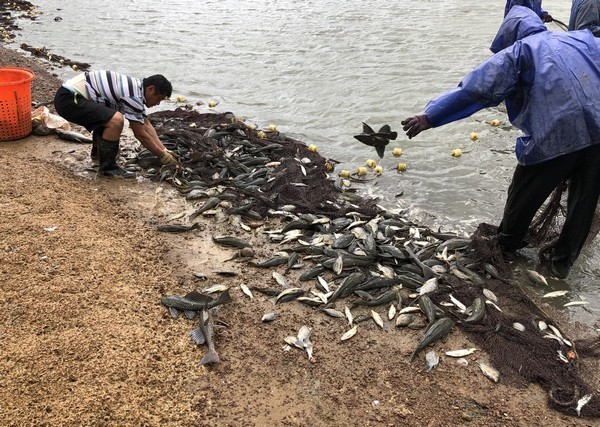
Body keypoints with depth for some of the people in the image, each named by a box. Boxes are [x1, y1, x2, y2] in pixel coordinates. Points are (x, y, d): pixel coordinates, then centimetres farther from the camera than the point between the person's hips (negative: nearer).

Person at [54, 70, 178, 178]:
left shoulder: (136, 87, 12)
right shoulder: (133, 96, -18)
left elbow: (147, 125, 17)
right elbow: (141, 134, -10)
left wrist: (164, 150, 14)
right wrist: (163, 156, -1)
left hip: (71, 91, 11)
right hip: (68, 100, -11)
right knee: (116, 120, -25)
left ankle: (98, 151, 42)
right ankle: (107, 167, -9)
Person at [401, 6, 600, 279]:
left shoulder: (518, 51, 5)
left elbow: (476, 90, -6)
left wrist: (430, 117, -7)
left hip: (553, 138, -5)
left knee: (524, 196, 18)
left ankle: (505, 248, 37)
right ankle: (563, 262, 33)